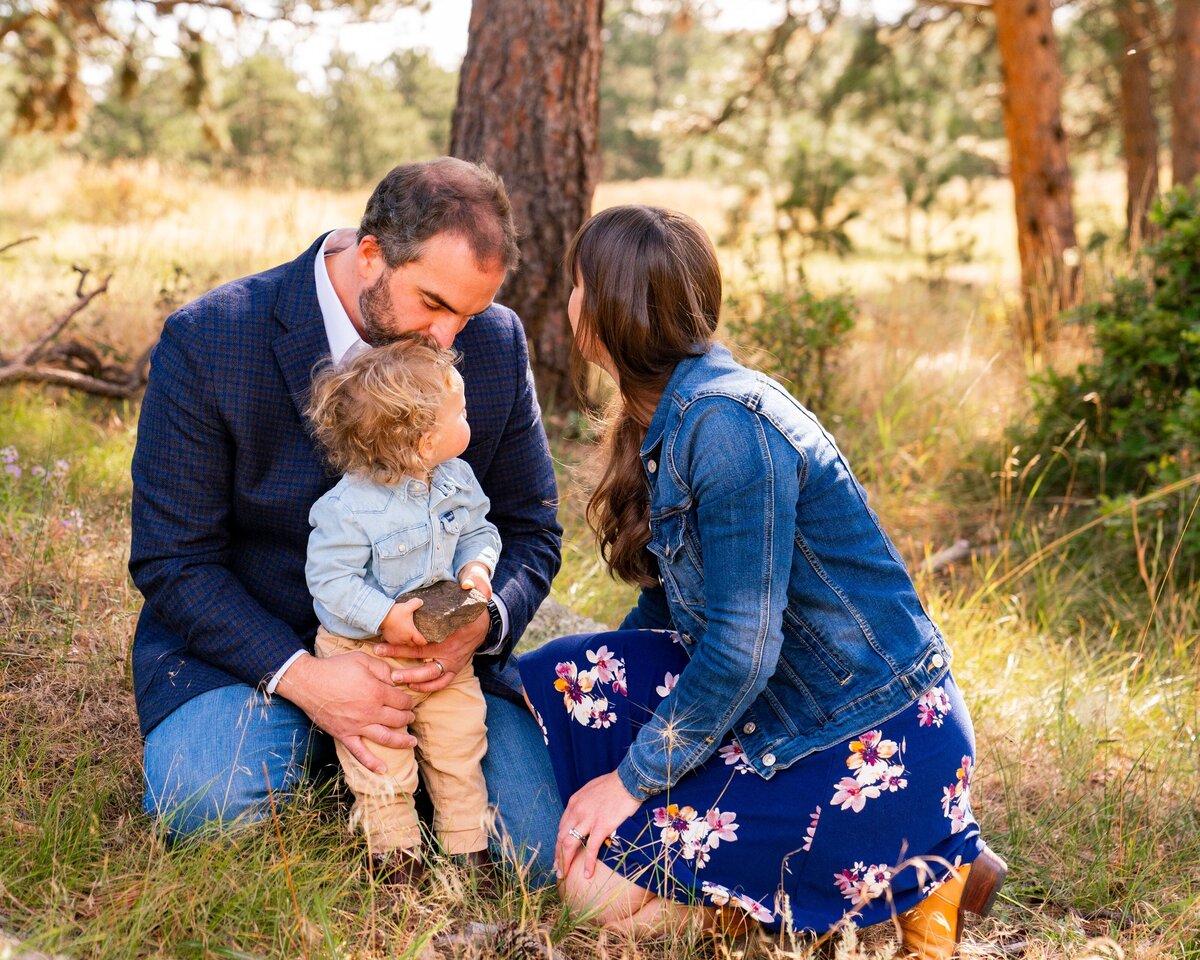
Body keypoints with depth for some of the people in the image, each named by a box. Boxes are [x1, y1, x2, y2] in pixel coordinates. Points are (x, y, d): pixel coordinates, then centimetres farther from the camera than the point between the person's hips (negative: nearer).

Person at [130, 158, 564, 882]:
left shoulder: (496, 343, -5)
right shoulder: (209, 341, -15)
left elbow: (531, 532, 5)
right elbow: (172, 559, -12)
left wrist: (481, 624, -19)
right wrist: (300, 677, -25)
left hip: (436, 654, 3)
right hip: (250, 647, -2)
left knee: (552, 847, -15)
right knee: (211, 805, -31)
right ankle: (302, 742, 4)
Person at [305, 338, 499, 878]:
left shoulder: (456, 480, -6)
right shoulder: (349, 508, -27)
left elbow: (479, 531, 7)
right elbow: (329, 580, -24)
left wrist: (476, 567, -13)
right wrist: (385, 617, -31)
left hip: (443, 646, 5)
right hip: (364, 652, -5)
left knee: (460, 742, 11)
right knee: (380, 758, 5)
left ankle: (466, 839, 28)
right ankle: (394, 842, 26)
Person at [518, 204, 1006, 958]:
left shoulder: (725, 423, -23)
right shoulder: (674, 409, 7)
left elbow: (741, 647, -24)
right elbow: (670, 597, 16)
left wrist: (631, 780, -14)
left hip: (877, 752, -9)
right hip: (777, 709, 9)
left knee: (600, 886, -12)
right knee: (556, 679, 2)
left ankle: (909, 876, -2)